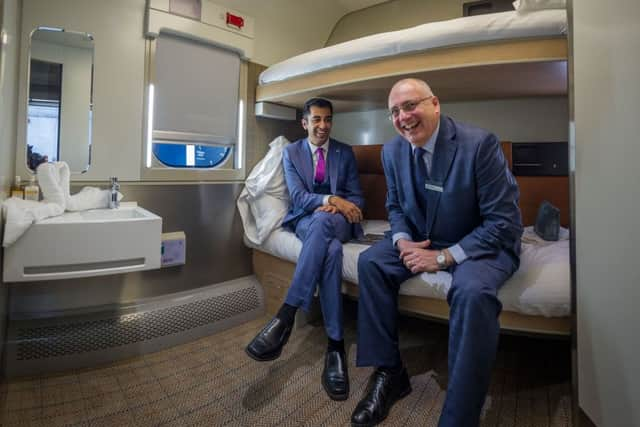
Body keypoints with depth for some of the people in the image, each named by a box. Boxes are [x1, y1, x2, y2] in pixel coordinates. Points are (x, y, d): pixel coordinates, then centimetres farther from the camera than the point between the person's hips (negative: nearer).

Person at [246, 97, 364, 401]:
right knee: (331, 249, -37)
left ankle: (286, 315, -38)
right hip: (305, 219, 0)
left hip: (337, 221, 1)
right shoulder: (291, 152, 9)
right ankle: (336, 343, -33)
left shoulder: (345, 153, 12)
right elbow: (297, 197, -5)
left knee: (322, 222, -39)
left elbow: (357, 197, 8)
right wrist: (332, 198, -23)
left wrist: (336, 207, -16)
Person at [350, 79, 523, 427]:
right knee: (370, 262, -15)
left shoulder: (480, 144, -19)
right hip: (420, 241, 5)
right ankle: (388, 372, -2)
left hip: (480, 243, -5)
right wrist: (403, 241, -12)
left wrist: (444, 257, -24)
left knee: (473, 292, -34)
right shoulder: (392, 150, -2)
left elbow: (505, 223, -19)